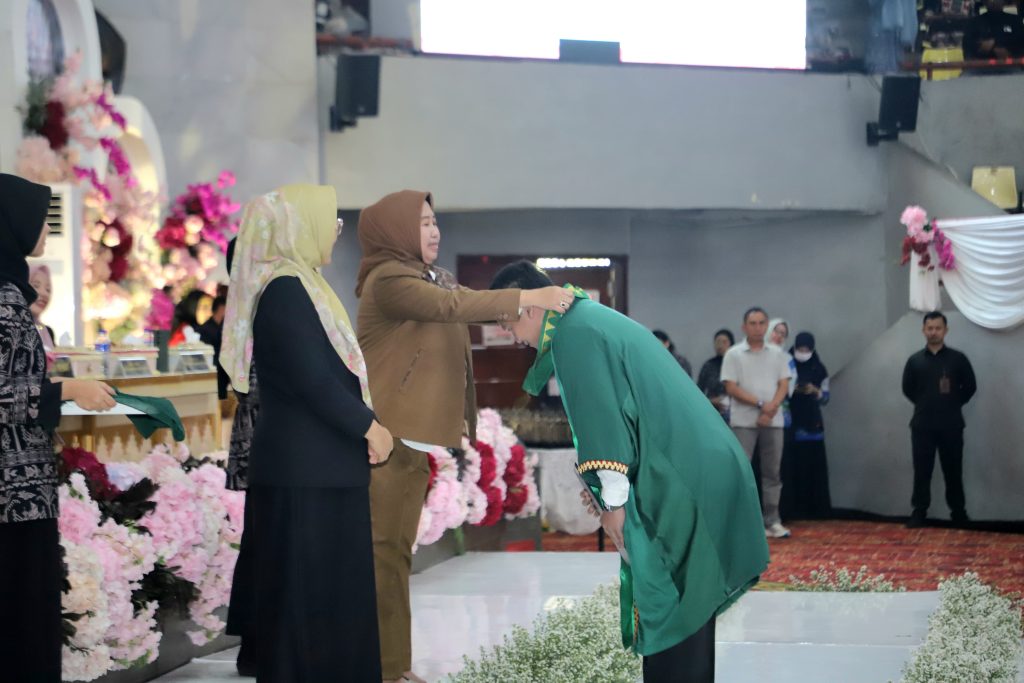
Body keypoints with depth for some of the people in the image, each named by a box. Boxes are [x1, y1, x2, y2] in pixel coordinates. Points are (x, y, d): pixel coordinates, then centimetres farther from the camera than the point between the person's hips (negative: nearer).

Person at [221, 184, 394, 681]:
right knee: (311, 595, -3)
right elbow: (313, 379, -20)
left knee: (326, 593, 13)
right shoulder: (285, 289, -16)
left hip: (315, 464, 10)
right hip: (307, 470, -10)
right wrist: (369, 427, -9)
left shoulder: (298, 285, 15)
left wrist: (366, 424, 6)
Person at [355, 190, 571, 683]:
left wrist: (532, 308, -4)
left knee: (396, 550, 12)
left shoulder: (428, 278, 18)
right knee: (379, 549, -6)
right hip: (384, 435, -10)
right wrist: (527, 298, -27)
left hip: (411, 435, 10)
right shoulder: (389, 280, -12)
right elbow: (451, 306, -24)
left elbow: (468, 306, 12)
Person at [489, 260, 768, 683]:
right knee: (686, 603, 15)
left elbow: (601, 416, -18)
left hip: (682, 483, -10)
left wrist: (614, 501, -15)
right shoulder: (594, 318, 19)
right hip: (701, 469, 10)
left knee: (667, 607, -4)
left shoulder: (573, 333, -12)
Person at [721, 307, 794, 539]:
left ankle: (772, 521, 11)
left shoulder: (778, 354, 10)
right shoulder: (734, 355, 0)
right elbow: (731, 388, -7)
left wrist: (772, 407, -13)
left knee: (772, 472, 6)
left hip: (773, 421, 3)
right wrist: (760, 404, -14)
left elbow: (784, 385, 5)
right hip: (743, 421, -3)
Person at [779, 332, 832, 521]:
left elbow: (825, 397, 9)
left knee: (813, 466, 1)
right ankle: (790, 509, -5)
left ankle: (813, 509, 6)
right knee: (790, 466, -7)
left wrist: (815, 391, -11)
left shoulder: (819, 369, 7)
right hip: (790, 422, -2)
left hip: (812, 423, 2)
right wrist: (790, 389, -16)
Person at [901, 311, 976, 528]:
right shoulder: (914, 361, 4)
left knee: (953, 471, 4)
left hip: (951, 425, -1)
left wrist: (953, 404, 4)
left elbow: (970, 387, 5)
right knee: (922, 471, 1)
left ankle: (959, 513, 14)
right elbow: (907, 389, 12)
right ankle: (919, 513, 7)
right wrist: (925, 404, 8)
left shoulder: (957, 359, 1)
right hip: (922, 425, 1)